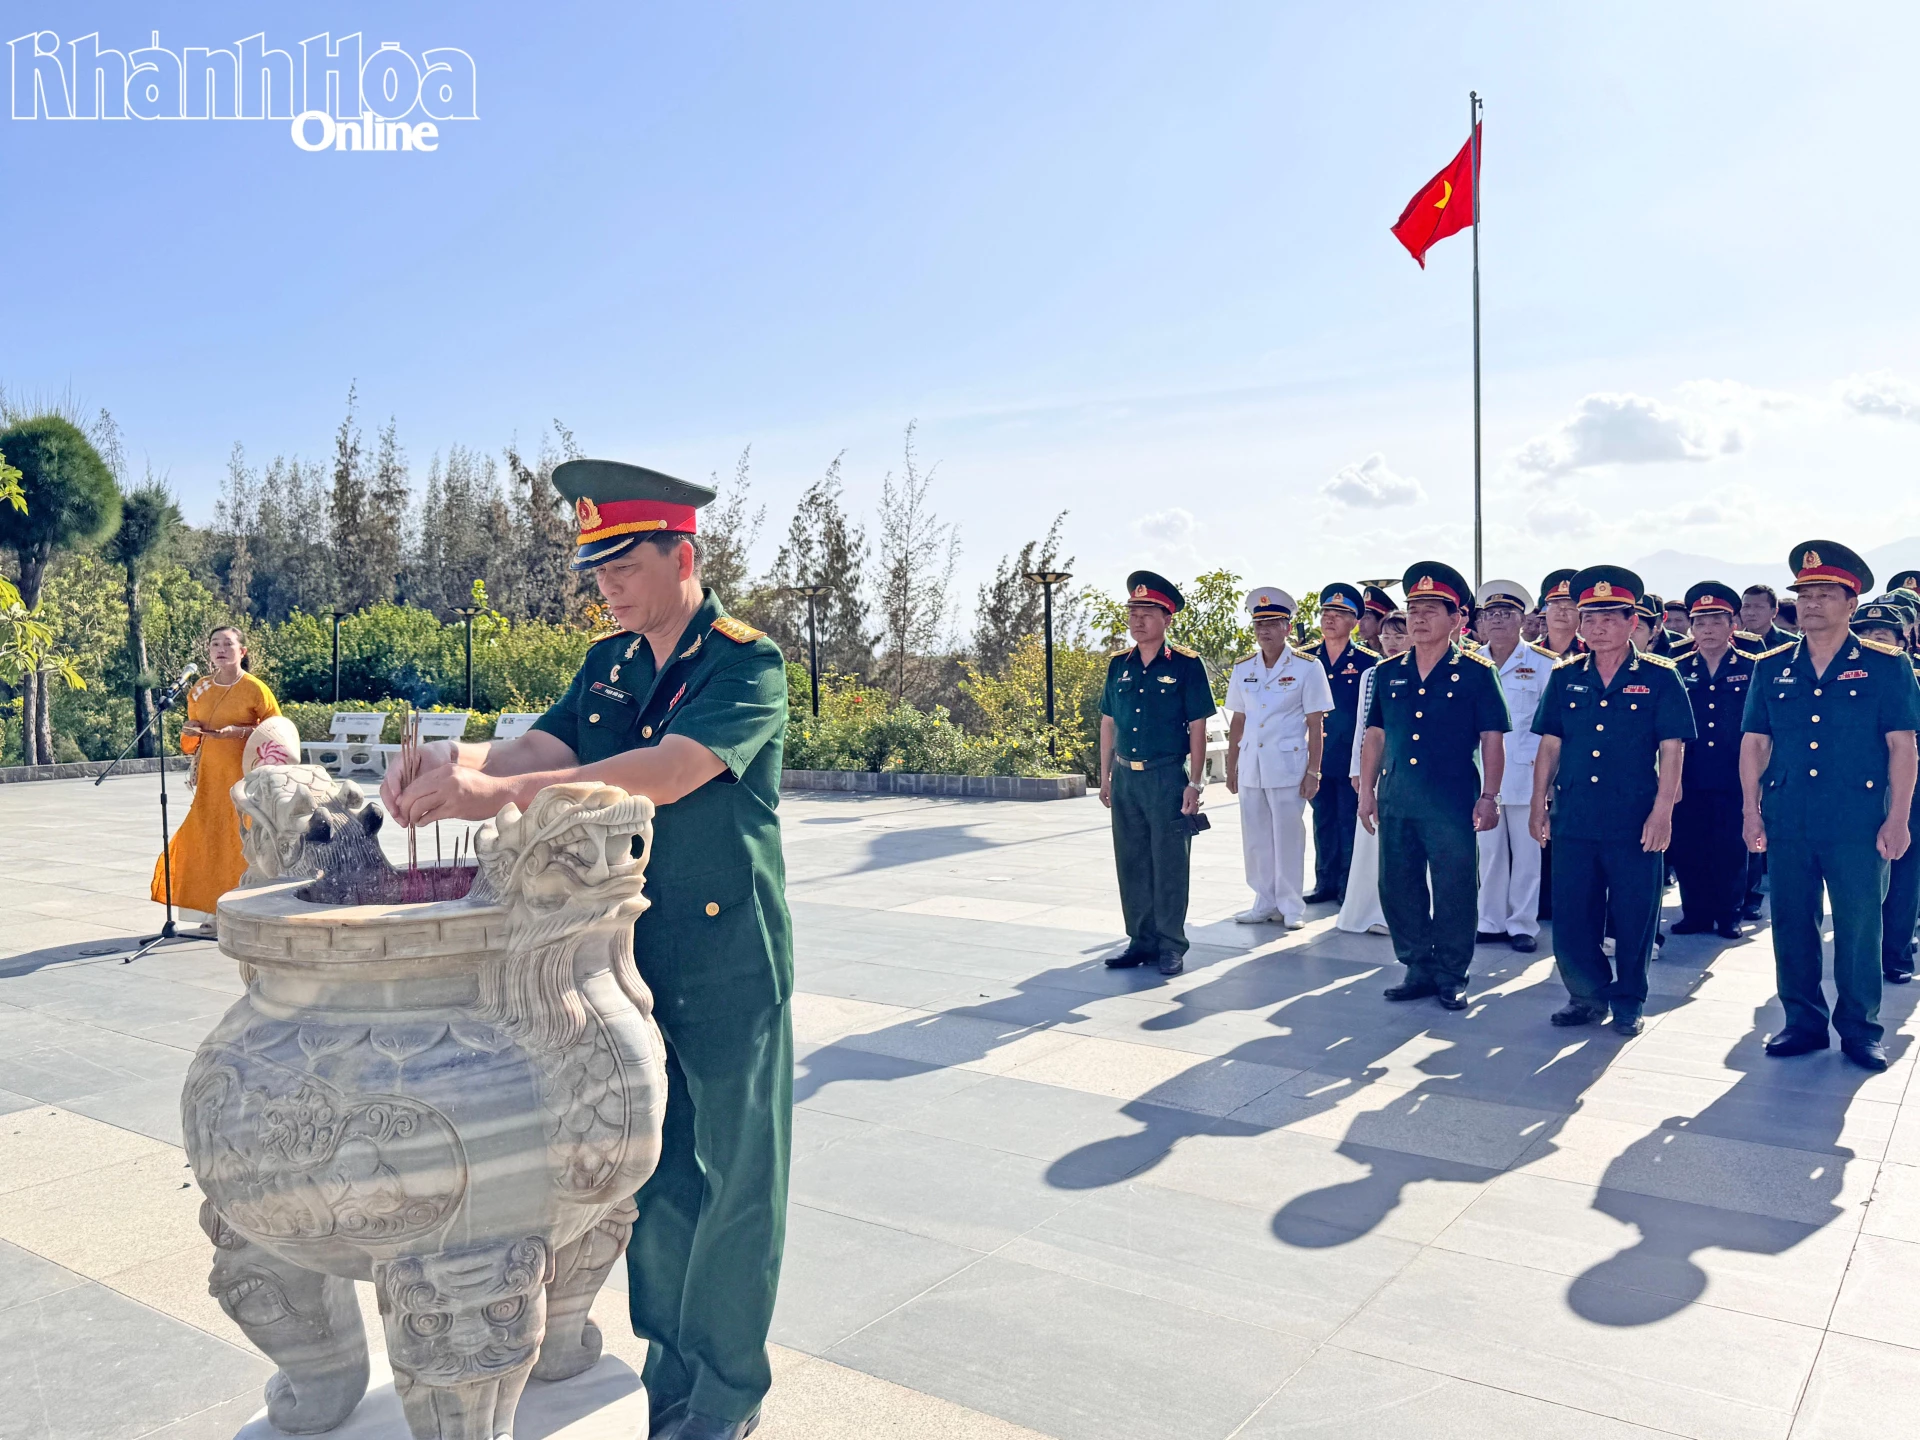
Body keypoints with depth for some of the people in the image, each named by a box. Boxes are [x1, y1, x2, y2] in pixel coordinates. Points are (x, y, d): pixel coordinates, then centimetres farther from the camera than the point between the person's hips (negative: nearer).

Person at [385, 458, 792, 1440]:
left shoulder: (747, 663, -14)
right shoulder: (607, 664, 9)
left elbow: (669, 771, -29)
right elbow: (545, 748, -3)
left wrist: (504, 793, -37)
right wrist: (463, 760, -26)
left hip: (725, 963, -6)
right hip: (626, 951, 6)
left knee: (734, 1178, 7)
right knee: (649, 1167, 16)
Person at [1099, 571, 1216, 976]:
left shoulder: (1186, 665, -4)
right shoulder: (1119, 665, 9)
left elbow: (1198, 728, -5)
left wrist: (1195, 783, -9)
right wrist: (1105, 776, 11)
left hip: (1167, 776, -5)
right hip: (1125, 776, 5)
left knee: (1169, 865, 1)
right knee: (1131, 863, 10)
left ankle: (1172, 946, 12)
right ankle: (1141, 941, 21)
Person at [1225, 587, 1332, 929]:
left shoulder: (1307, 667, -4)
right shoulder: (1243, 669, 8)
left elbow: (1316, 725, -5)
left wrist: (1313, 771, -9)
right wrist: (1231, 768, 11)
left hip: (1287, 766, -4)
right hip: (1250, 767, 5)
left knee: (1287, 837, 1)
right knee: (1255, 839, 9)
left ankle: (1291, 907, 12)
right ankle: (1265, 903, 21)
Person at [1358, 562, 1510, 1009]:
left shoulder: (1476, 673, -3)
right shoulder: (1390, 673, 9)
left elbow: (1491, 739, -4)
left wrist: (1489, 796, -9)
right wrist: (1367, 790, 9)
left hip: (1452, 804, -4)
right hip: (1396, 803, 5)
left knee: (1454, 893, 3)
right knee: (1398, 889, 10)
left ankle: (1451, 977, 17)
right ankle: (1418, 969, 24)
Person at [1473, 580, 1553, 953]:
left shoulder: (1543, 663, -1)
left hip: (1525, 774, -3)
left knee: (1525, 852, 2)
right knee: (1489, 850, 8)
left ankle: (1523, 925, 11)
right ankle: (1491, 922, 17)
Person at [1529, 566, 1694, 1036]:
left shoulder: (1659, 676, -1)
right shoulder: (1565, 677, 7)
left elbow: (1671, 750, -5)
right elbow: (1549, 745, 9)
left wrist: (1662, 811, -11)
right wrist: (1539, 806, 6)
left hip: (1635, 820, -3)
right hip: (1573, 818, 3)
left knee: (1633, 918, 6)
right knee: (1570, 918, 6)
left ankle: (1628, 1002, 23)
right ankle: (1589, 995, 25)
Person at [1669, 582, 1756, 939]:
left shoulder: (1751, 668, 1)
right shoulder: (1677, 670, 5)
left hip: (1734, 780, -1)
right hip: (1689, 780, 2)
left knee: (1731, 851, 6)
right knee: (1687, 850, 5)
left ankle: (1728, 916, 19)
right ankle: (1695, 914, 18)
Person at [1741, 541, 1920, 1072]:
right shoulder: (1771, 667, 7)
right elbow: (1754, 742, 9)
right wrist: (1751, 810, 3)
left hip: (1858, 824, -3)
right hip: (1788, 824, 3)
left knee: (1859, 929, 4)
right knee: (1792, 927, 8)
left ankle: (1860, 1030, 18)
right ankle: (1804, 1022, 21)